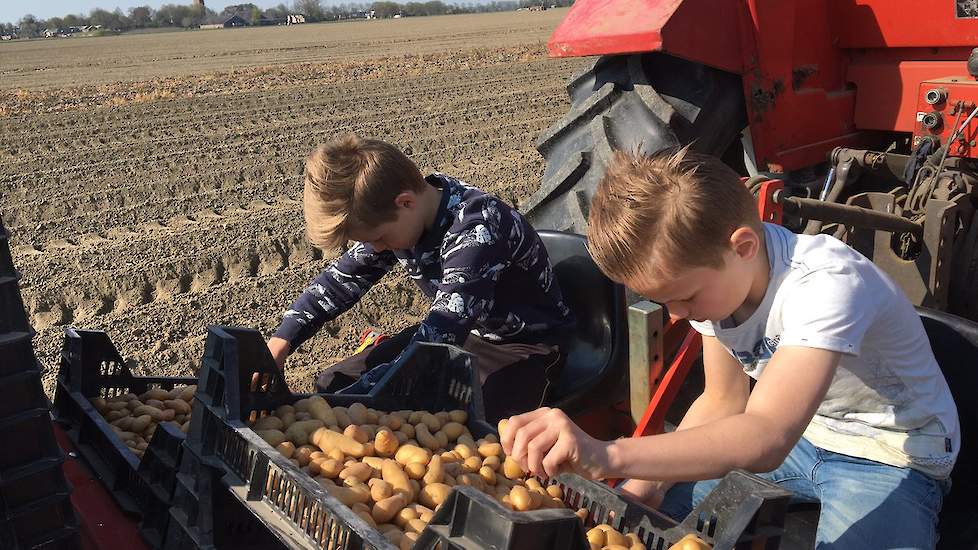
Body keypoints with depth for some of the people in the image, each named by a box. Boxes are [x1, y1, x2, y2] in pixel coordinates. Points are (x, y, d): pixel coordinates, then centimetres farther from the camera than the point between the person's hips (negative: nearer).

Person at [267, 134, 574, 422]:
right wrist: (280, 343, -10)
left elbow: (435, 340, -39)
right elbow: (342, 278, 2)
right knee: (333, 384, 1)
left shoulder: (477, 233, -34)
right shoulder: (396, 218, -9)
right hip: (459, 333, 7)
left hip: (522, 345, -7)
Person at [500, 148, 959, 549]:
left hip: (890, 455, -5)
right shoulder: (708, 270, -12)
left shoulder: (826, 284, -35)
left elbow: (765, 439, -48)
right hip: (793, 431, 5)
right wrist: (645, 483, -16)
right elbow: (724, 401, -2)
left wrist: (608, 455, -61)